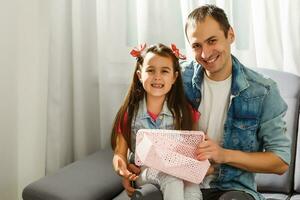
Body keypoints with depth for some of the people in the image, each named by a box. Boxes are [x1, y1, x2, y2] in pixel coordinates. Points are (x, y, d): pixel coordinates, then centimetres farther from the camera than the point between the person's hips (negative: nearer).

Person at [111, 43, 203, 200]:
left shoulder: (184, 112, 1)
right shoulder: (129, 114, -2)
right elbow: (120, 152, 1)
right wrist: (120, 168, -22)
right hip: (142, 173, -1)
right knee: (171, 177, -33)